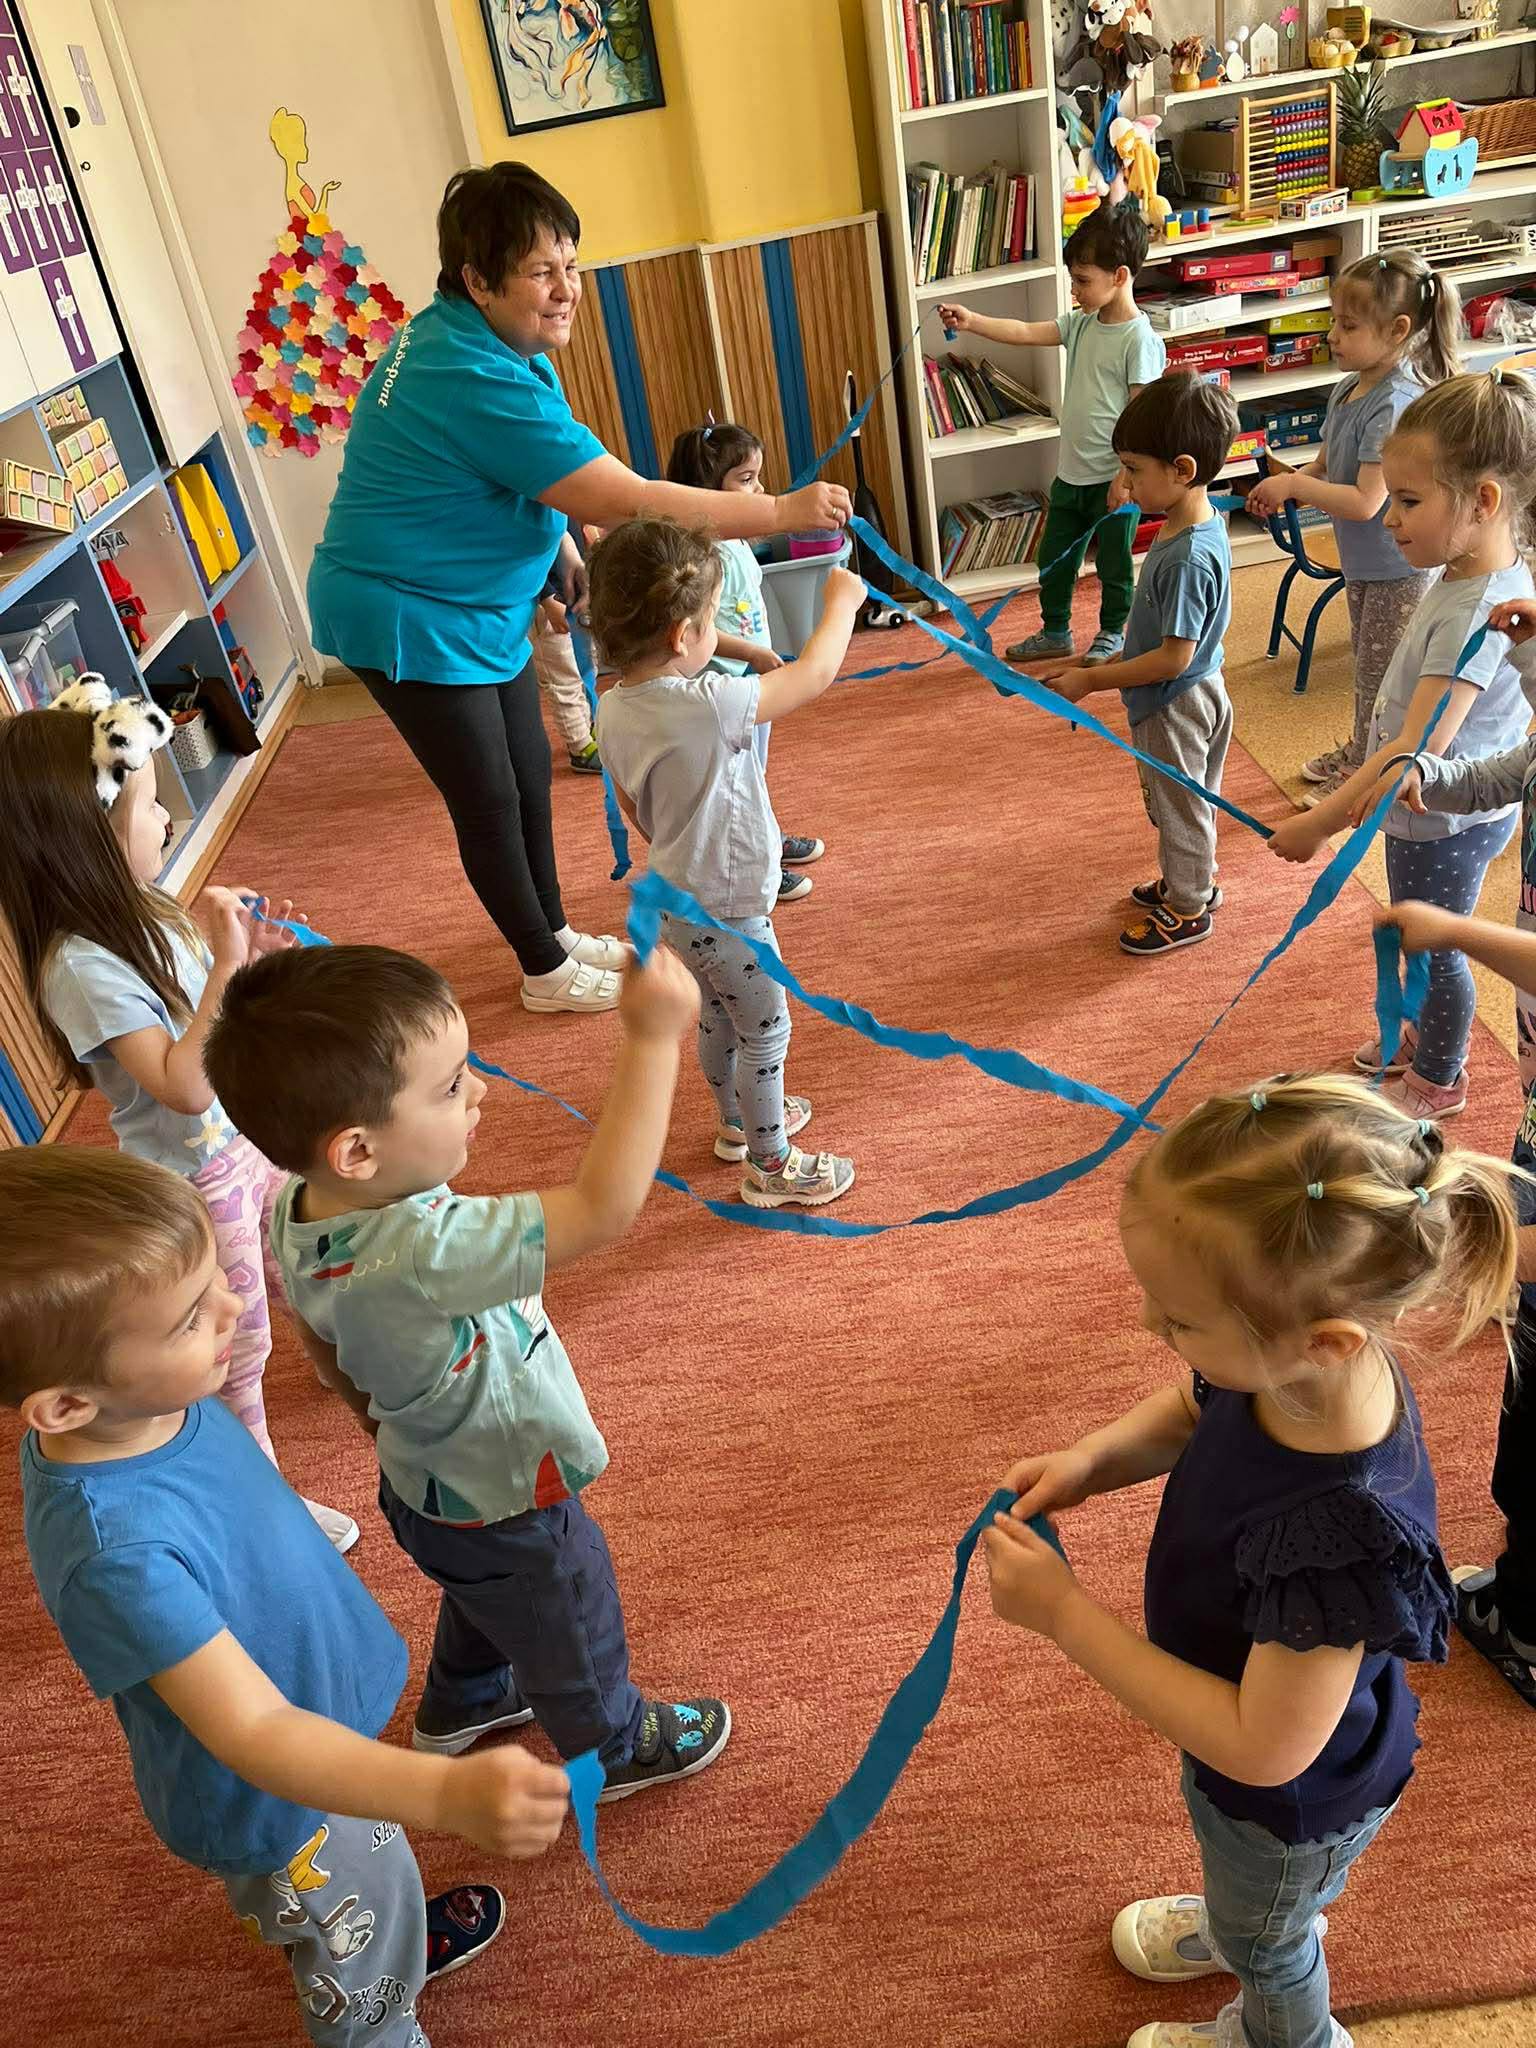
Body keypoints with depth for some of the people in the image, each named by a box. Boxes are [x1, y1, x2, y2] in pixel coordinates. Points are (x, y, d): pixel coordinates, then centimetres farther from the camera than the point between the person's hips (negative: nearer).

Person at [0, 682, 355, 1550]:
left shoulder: (134, 912, -6)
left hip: (244, 1135, 8)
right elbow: (184, 1086, -38)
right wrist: (226, 964, -37)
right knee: (237, 1348, 12)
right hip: (194, 1178, -8)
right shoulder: (81, 968, -31)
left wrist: (244, 954, -7)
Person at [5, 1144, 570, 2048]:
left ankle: (401, 1935, 67)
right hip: (275, 1804, -7)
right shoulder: (117, 1552, -45)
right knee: (362, 1974, 25)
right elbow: (255, 1734, -46)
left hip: (314, 1711, 7)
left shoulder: (155, 1402, -22)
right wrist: (447, 1793, -56)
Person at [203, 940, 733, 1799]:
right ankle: (613, 1747, 55)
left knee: (484, 1597, 38)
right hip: (510, 1507, -7)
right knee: (575, 1633, 25)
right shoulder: (426, 1252, -46)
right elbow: (606, 1207, -48)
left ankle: (462, 1703, 66)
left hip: (427, 1477, 7)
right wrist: (653, 1040, -45)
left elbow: (328, 1357, -1)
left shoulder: (300, 1212, -18)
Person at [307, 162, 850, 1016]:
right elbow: (627, 503, -32)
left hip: (478, 604, 10)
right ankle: (549, 973, 20)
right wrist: (781, 512, -27)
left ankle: (558, 934, 35)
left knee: (531, 774, 17)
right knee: (490, 800, 3)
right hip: (409, 618, -10)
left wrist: (565, 553, 8)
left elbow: (523, 469, 20)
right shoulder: (476, 380, -30)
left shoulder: (479, 339, 2)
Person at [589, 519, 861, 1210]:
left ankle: (736, 1121, 48)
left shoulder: (612, 711, -6)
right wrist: (841, 602, -2)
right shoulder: (709, 705, -30)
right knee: (765, 1031, 9)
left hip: (678, 900, 8)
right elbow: (814, 675, -19)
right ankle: (771, 1165, 24)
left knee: (718, 1016, 27)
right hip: (728, 907, -8)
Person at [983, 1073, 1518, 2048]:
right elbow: (1189, 1414, -3)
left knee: (1266, 1940, 31)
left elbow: (1265, 1749, -35)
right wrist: (1094, 1458, -22)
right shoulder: (1289, 1361, -27)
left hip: (1293, 1800, -5)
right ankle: (1243, 1919, 71)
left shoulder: (1339, 1534, -48)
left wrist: (1066, 1614, -35)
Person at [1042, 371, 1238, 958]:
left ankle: (1187, 910, 30)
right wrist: (1111, 662, 9)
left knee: (1178, 805, 11)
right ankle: (1191, 881, 46)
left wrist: (1091, 680, -23)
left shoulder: (1187, 558, -32)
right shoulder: (1200, 525, -2)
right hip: (1197, 695, 9)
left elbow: (1173, 658, -29)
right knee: (1185, 802, 26)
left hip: (1176, 708, -9)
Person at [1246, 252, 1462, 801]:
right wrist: (1284, 489, -7)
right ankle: (1359, 752, 44)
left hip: (1398, 566, -9)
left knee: (1380, 675, 6)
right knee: (1367, 664, 25)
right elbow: (1327, 466, 12)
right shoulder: (1350, 388, 0)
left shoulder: (1394, 404, -28)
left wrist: (1293, 484, -22)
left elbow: (1365, 502, -31)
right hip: (1364, 560, 9)